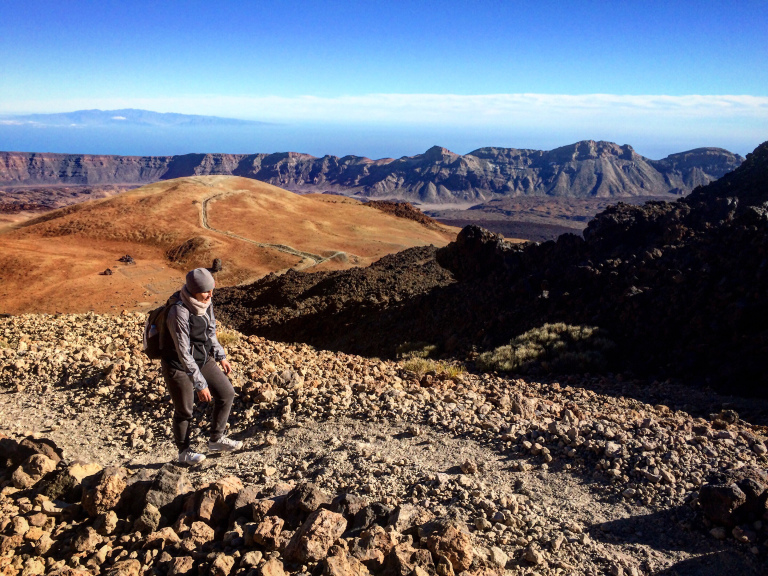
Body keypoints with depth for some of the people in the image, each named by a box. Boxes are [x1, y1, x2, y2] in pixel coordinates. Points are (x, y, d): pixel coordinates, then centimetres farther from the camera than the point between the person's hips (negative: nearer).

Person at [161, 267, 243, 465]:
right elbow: (183, 354, -30)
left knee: (226, 393, 7)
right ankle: (184, 452, 33)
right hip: (178, 366, -7)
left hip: (203, 359, 7)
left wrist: (220, 356, 11)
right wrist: (200, 384, -28)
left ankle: (216, 440, 24)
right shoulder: (179, 313, -31)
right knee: (184, 411, 9)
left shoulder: (206, 302, -8)